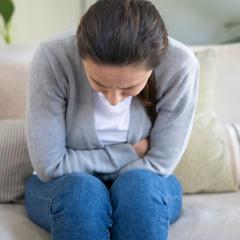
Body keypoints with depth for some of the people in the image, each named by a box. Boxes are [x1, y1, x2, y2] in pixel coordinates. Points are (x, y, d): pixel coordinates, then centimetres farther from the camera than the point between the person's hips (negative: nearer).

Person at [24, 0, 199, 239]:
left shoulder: (180, 66, -24)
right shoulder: (53, 58, -25)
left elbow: (159, 165, -16)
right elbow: (50, 165, -20)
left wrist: (89, 162, -15)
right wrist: (131, 152, -16)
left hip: (146, 191, 1)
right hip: (64, 188, 0)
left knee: (140, 185, -32)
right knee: (81, 190, -32)